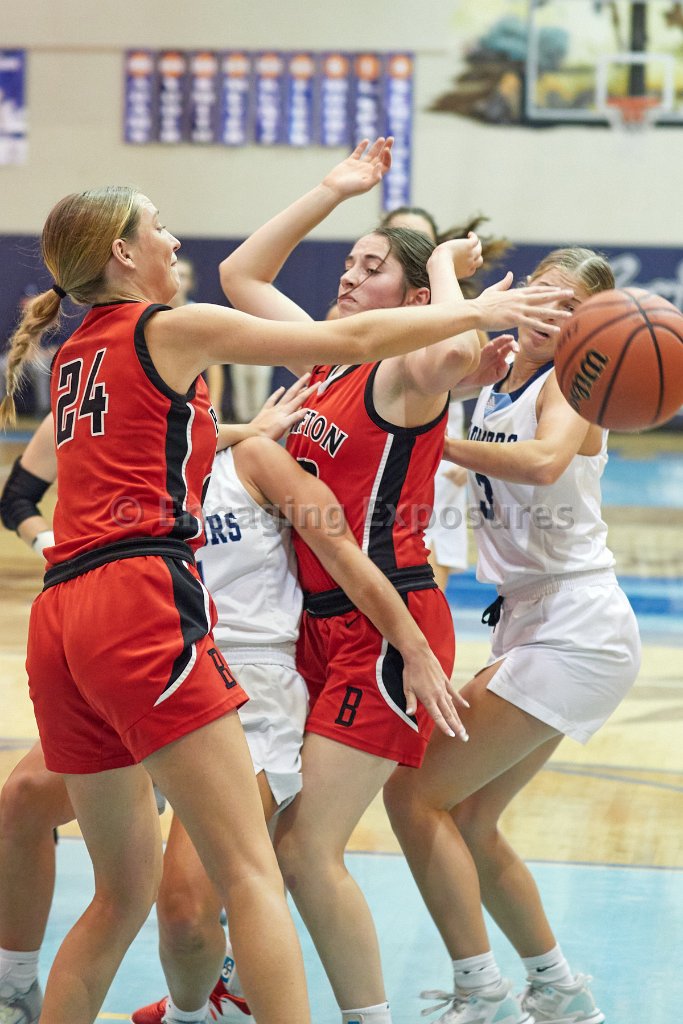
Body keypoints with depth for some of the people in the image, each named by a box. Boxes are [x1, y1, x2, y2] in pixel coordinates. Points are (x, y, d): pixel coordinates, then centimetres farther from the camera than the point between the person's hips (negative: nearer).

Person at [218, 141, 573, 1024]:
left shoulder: (408, 375, -11)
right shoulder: (326, 360, 12)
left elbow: (459, 351, -36)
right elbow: (240, 274, 23)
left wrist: (446, 263, -18)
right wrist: (332, 192, 19)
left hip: (386, 626, -8)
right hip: (318, 622, 8)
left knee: (308, 849, -11)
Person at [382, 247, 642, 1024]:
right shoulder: (497, 380, 12)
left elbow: (544, 461, -32)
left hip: (574, 633, -8)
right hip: (530, 629, 8)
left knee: (417, 792, -9)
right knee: (467, 821, 13)